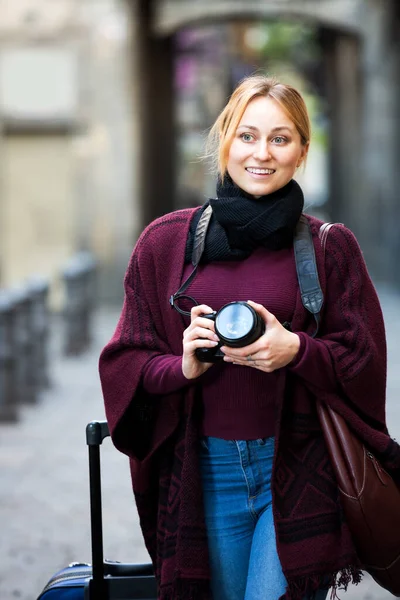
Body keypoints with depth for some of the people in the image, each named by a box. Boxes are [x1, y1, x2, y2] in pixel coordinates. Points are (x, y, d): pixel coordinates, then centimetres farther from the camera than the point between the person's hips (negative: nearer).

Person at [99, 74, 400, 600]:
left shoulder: (330, 246, 1)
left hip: (298, 472, -2)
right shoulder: (166, 241, 4)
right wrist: (184, 365, -15)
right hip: (204, 470, 2)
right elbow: (127, 361, 6)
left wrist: (296, 349, -17)